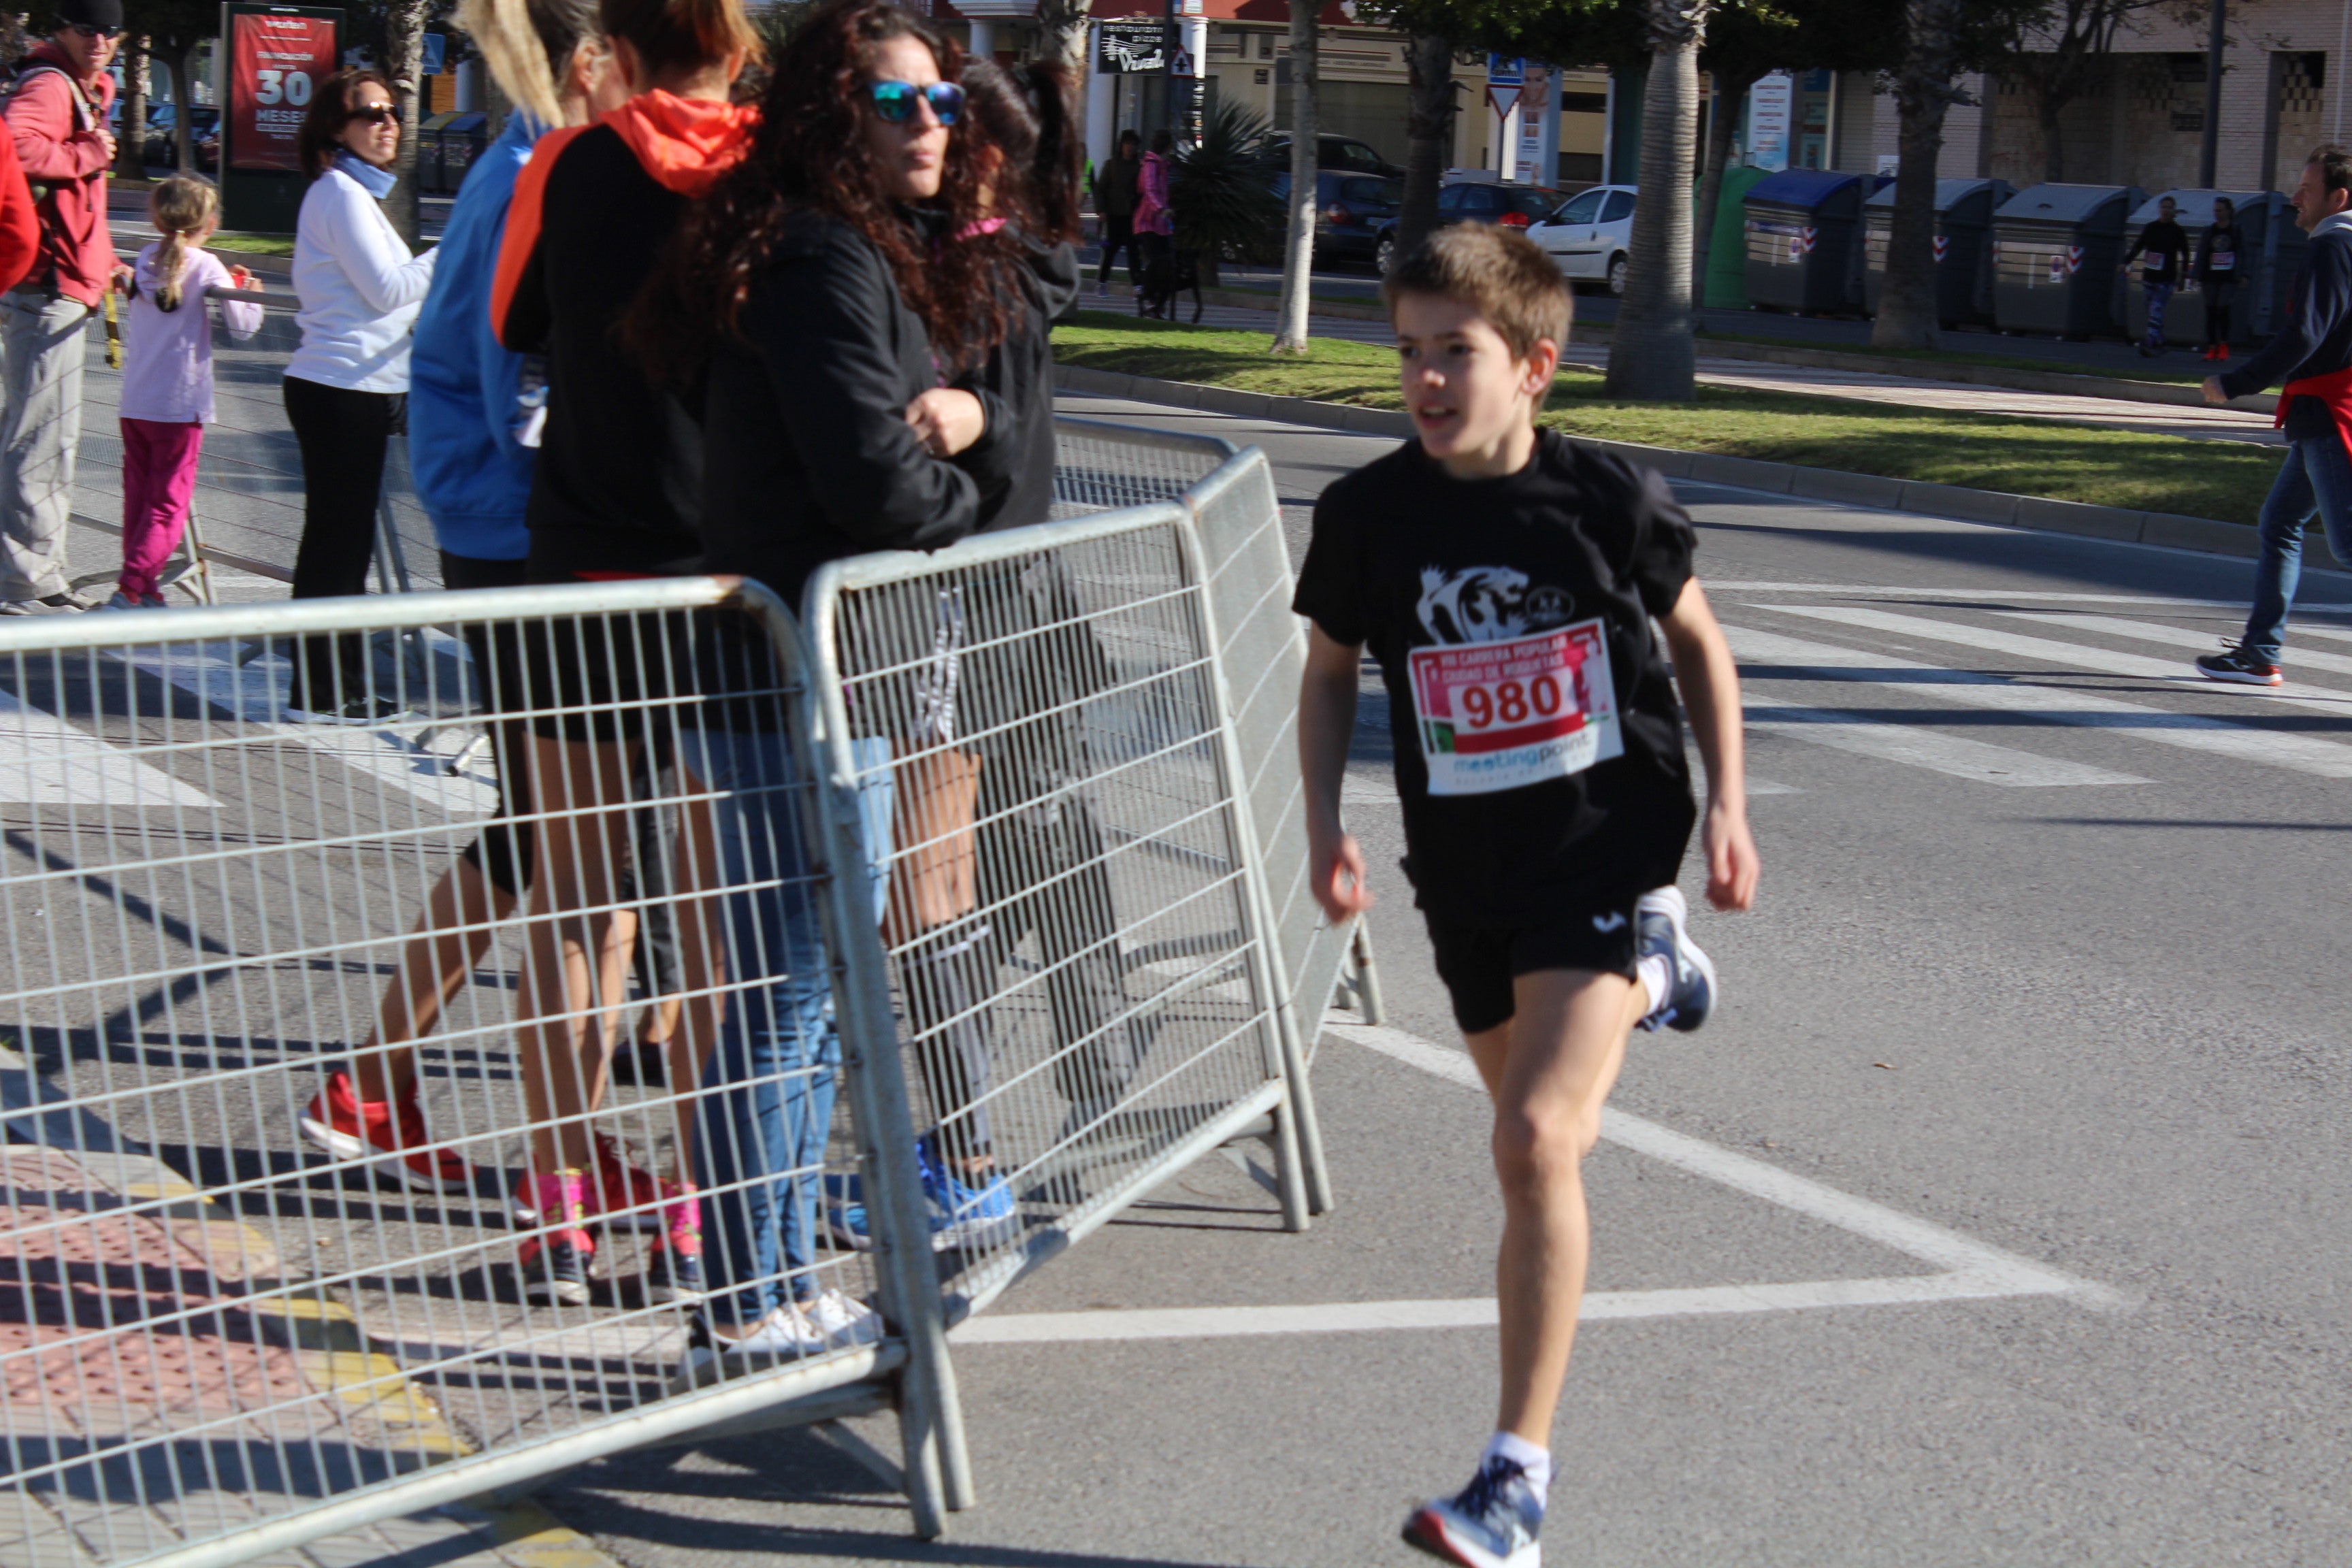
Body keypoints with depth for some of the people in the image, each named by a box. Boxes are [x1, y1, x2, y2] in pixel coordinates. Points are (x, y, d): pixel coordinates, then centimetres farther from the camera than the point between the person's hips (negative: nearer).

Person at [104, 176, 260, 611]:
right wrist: (249, 293, 8)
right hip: (180, 405, -6)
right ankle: (131, 588, -14)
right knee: (167, 506, -3)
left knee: (138, 497, 12)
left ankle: (144, 590, 16)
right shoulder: (205, 266, -9)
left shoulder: (146, 260, 7)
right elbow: (242, 326, -9)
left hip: (134, 403, 6)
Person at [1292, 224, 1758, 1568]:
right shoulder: (1369, 513, -6)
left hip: (1608, 844, -4)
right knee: (1538, 1129, 20)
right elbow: (1332, 673, 9)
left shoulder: (1610, 500, -11)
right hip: (1467, 869, 4)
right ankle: (1647, 976, 55)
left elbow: (1699, 641, 6)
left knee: (1538, 1141, -20)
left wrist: (1728, 806, 1)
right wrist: (1326, 824, -2)